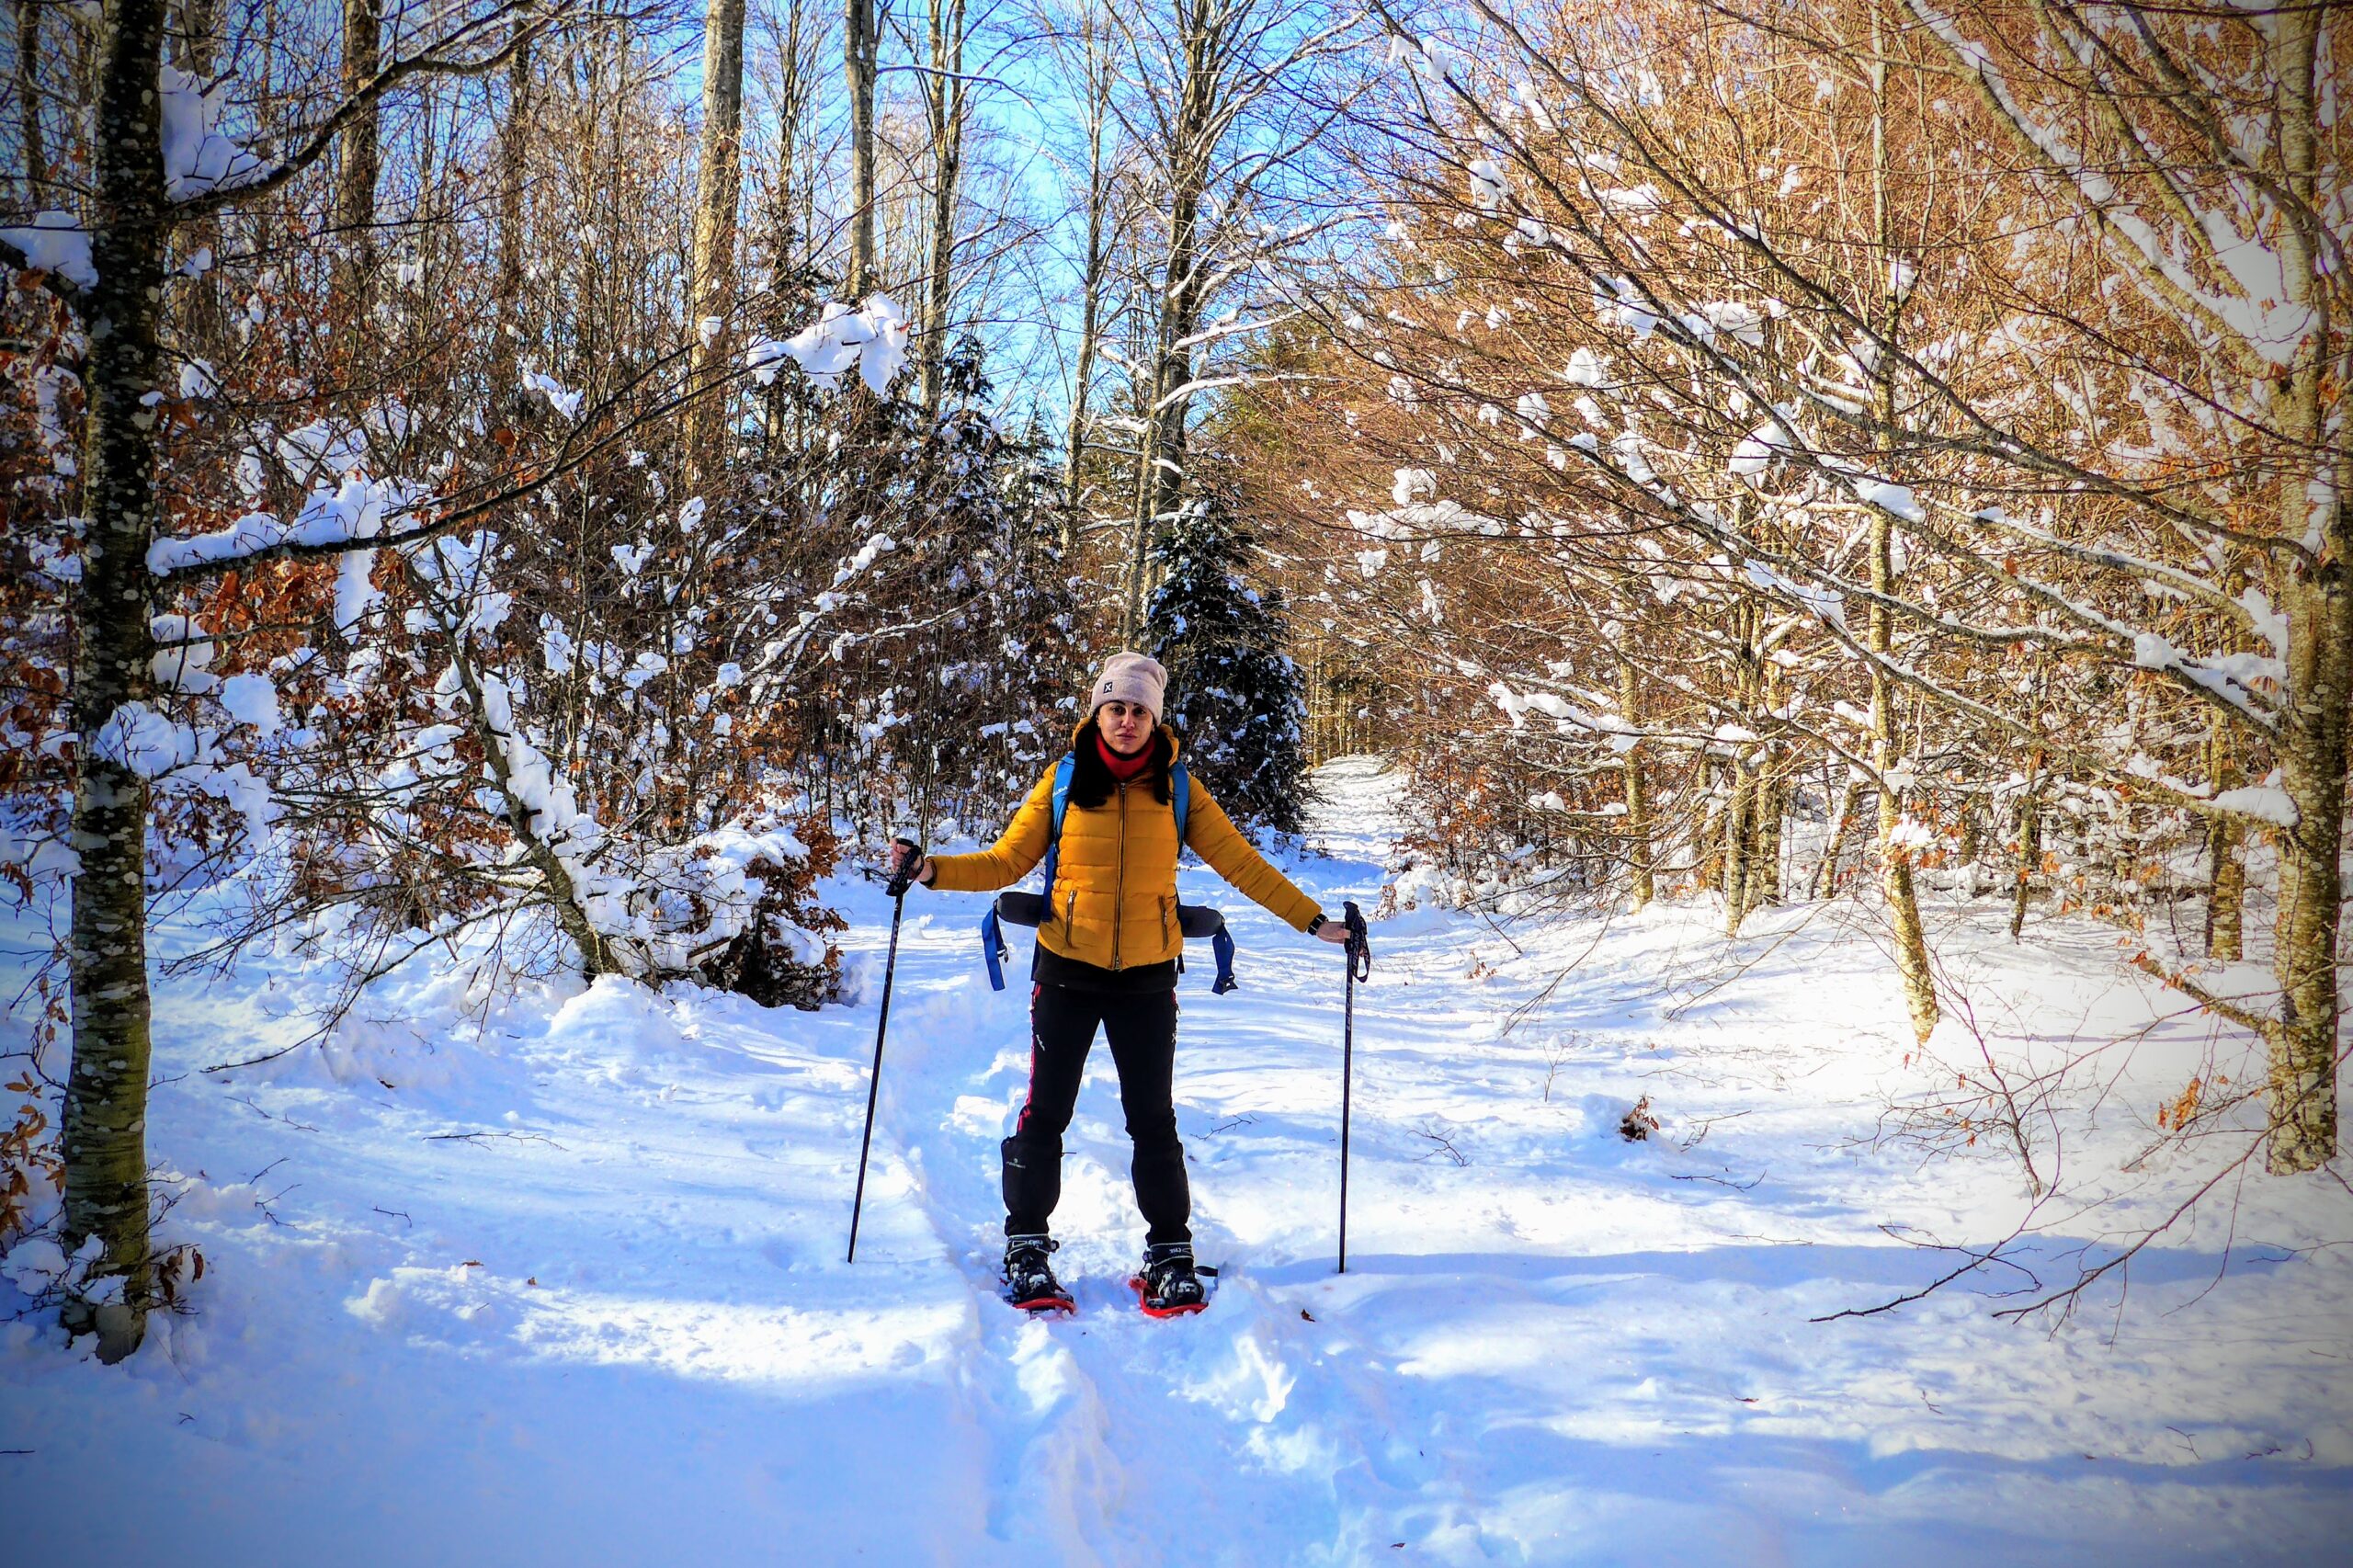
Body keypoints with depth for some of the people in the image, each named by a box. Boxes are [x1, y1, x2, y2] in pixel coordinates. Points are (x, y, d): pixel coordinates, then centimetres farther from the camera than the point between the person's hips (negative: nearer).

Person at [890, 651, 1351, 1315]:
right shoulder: (1064, 781, 1)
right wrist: (932, 870, -12)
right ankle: (1027, 1248, 16)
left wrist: (1313, 920, -2)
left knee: (1153, 1120, 4)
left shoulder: (1176, 787, 1)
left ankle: (1169, 1254, 17)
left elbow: (1241, 863, 2)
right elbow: (1005, 862, 3)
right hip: (1068, 971, 0)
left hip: (1147, 978, 0)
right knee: (1044, 1114, 1)